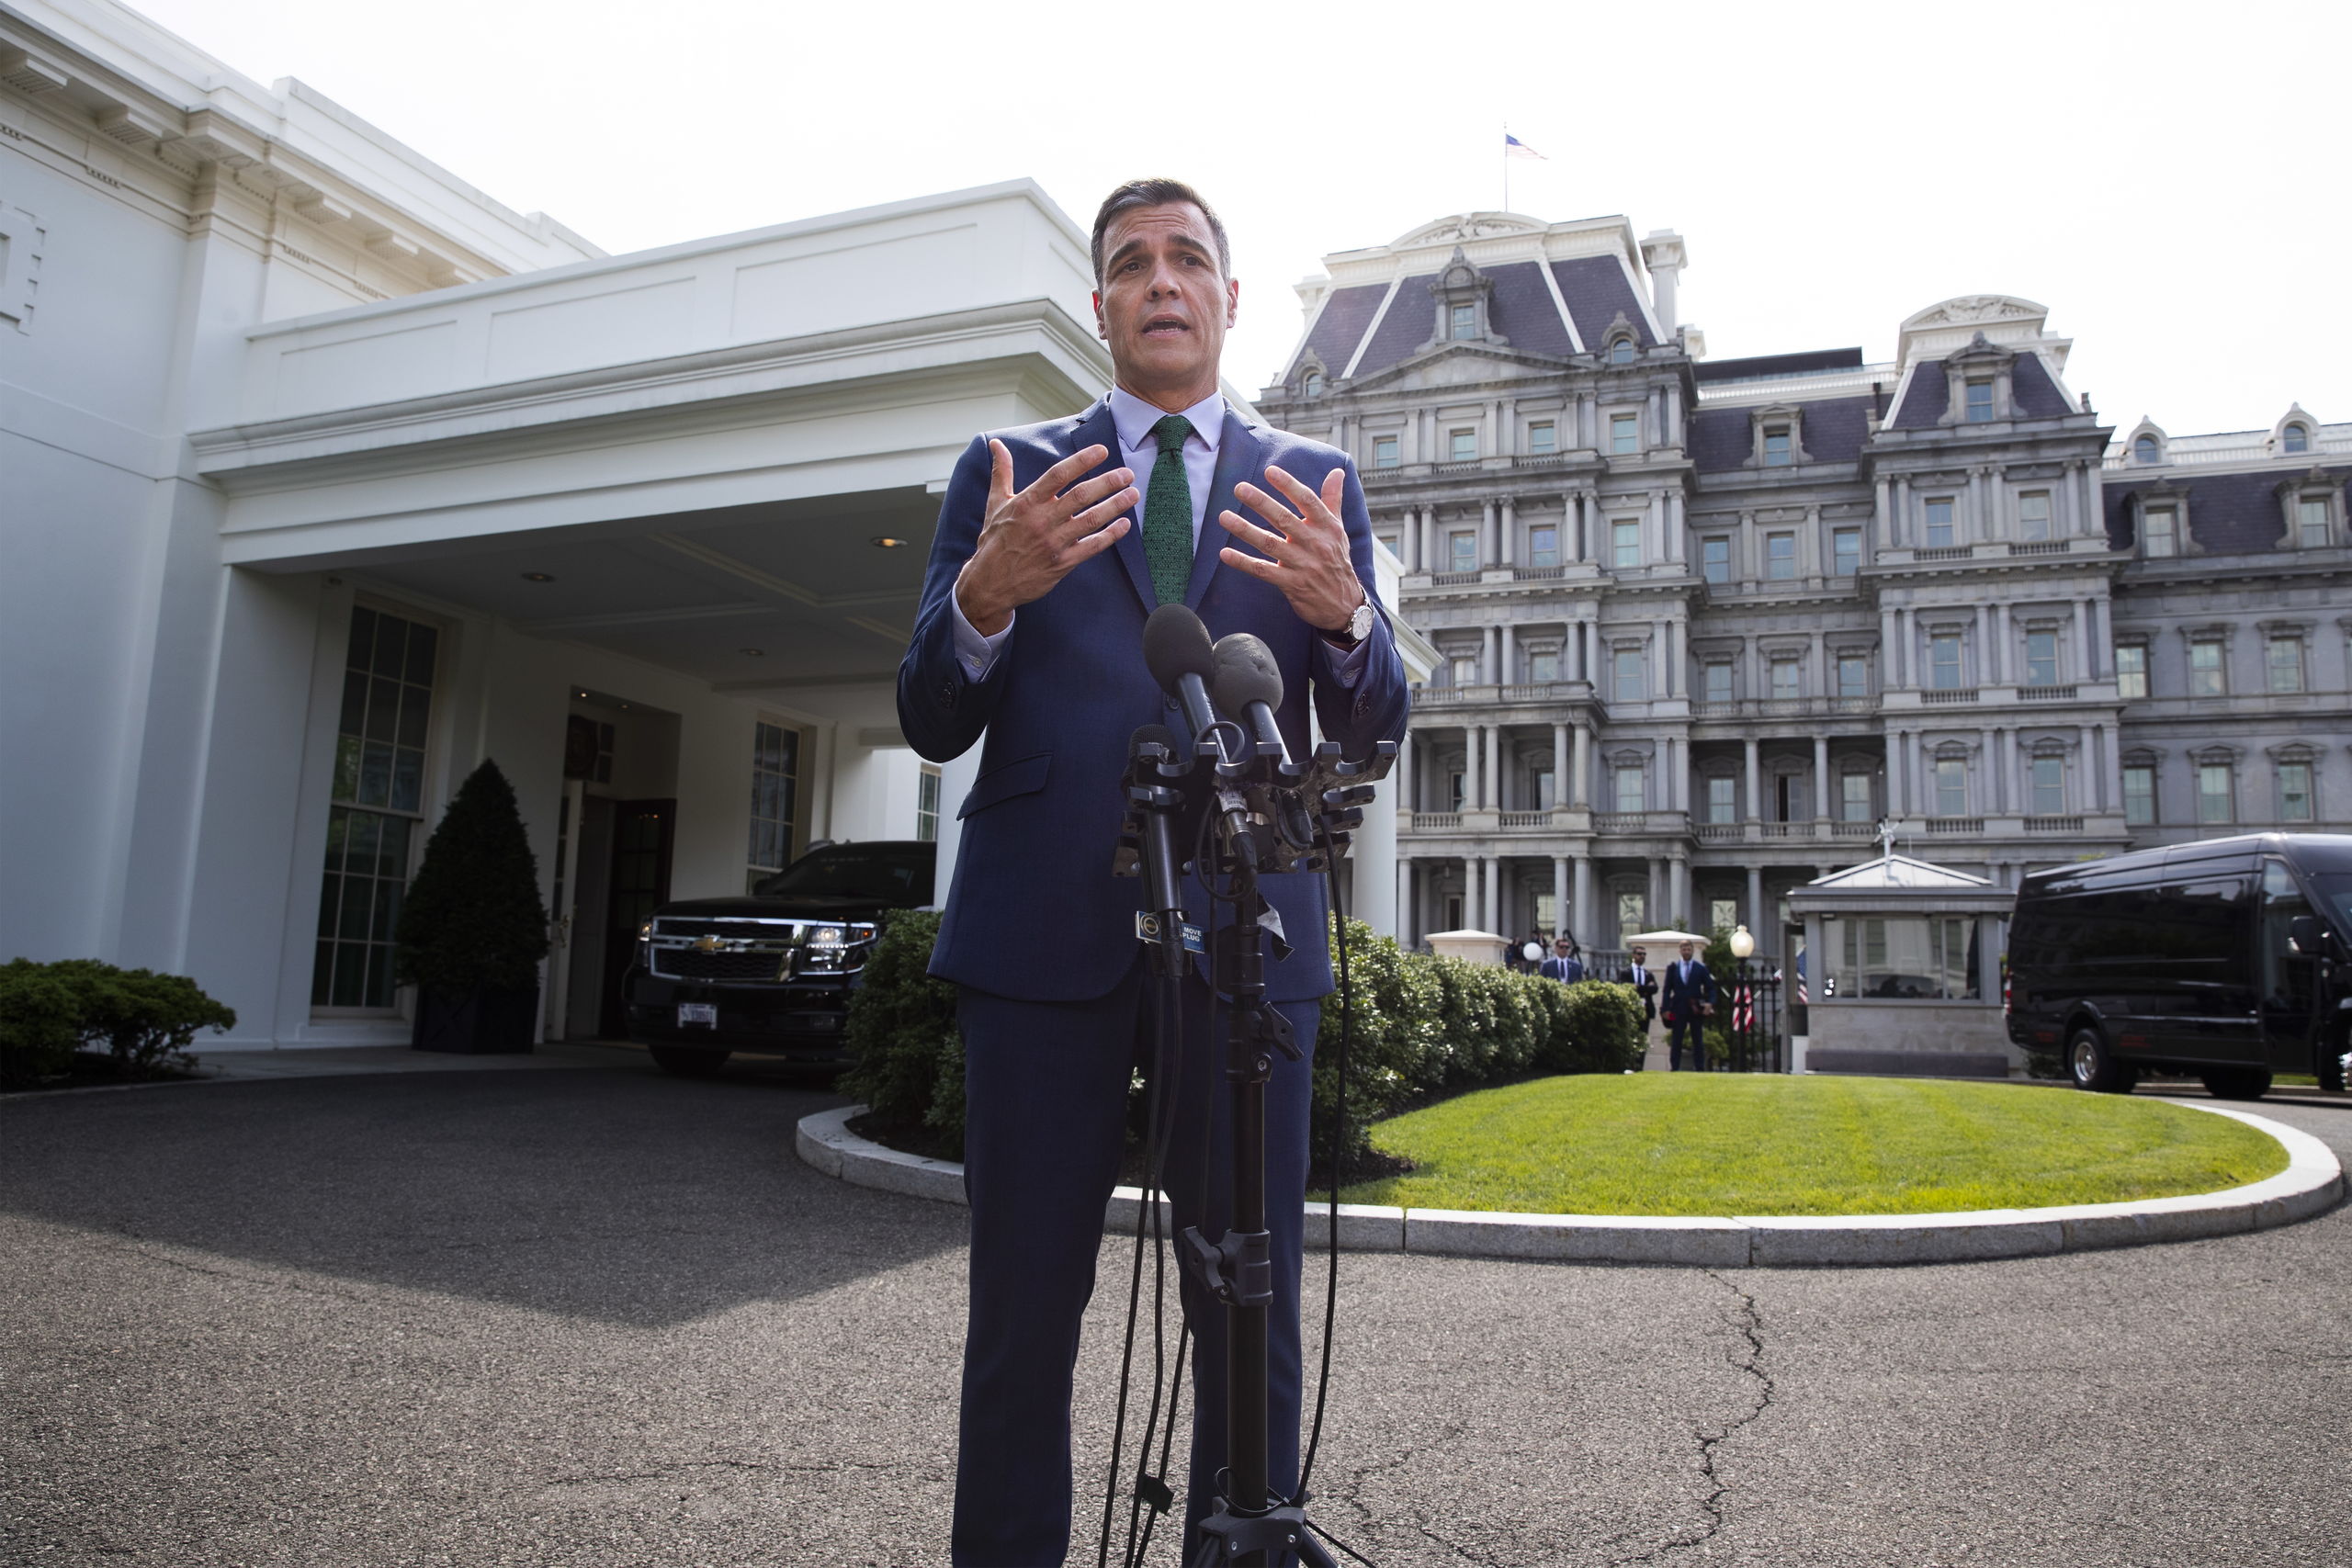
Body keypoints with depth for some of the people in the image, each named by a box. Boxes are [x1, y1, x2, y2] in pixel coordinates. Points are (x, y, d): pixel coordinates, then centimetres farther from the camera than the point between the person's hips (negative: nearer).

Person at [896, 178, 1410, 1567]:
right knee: (1023, 1311, 6)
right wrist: (983, 594, -16)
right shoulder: (1012, 473, 11)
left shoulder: (1315, 486, 13)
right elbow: (932, 724, 4)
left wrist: (1341, 613, -15)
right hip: (1045, 934, 0)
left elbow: (1375, 728, 7)